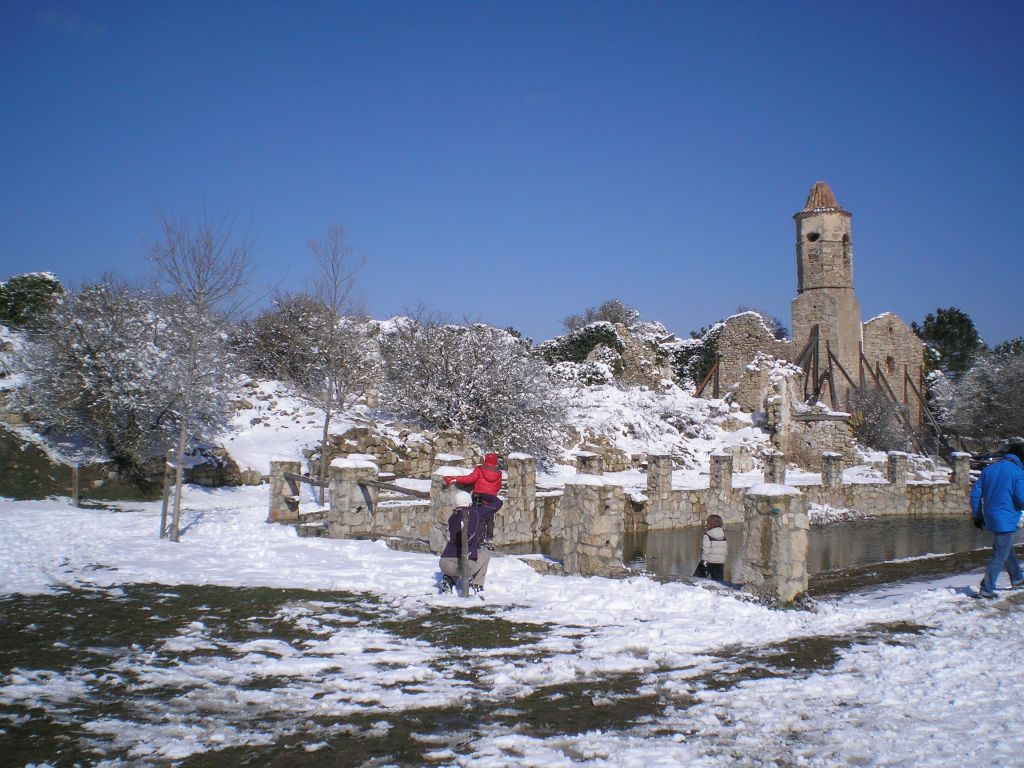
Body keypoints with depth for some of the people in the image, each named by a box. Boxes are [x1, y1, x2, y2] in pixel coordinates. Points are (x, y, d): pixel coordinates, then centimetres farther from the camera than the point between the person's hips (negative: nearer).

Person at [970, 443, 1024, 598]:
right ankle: (986, 590, -1)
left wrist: (977, 515, 15)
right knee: (1000, 555, -1)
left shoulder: (988, 469, 7)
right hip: (1006, 521, -7)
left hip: (990, 519, 7)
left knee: (1007, 549, 26)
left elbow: (975, 493, 8)